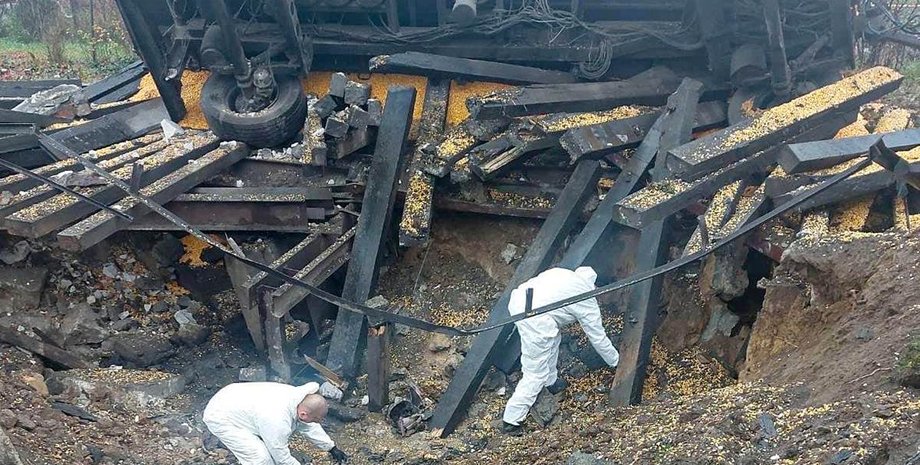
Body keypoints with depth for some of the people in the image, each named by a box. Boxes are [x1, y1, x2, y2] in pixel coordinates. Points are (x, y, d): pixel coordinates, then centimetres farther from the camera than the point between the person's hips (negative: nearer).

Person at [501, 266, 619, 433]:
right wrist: (616, 361, 36)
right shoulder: (587, 301, 11)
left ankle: (550, 382, 47)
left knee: (552, 338, 32)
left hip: (517, 300, 8)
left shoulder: (562, 273, 25)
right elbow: (598, 338, 21)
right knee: (535, 374, 6)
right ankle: (511, 421, 10)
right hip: (535, 318, -8)